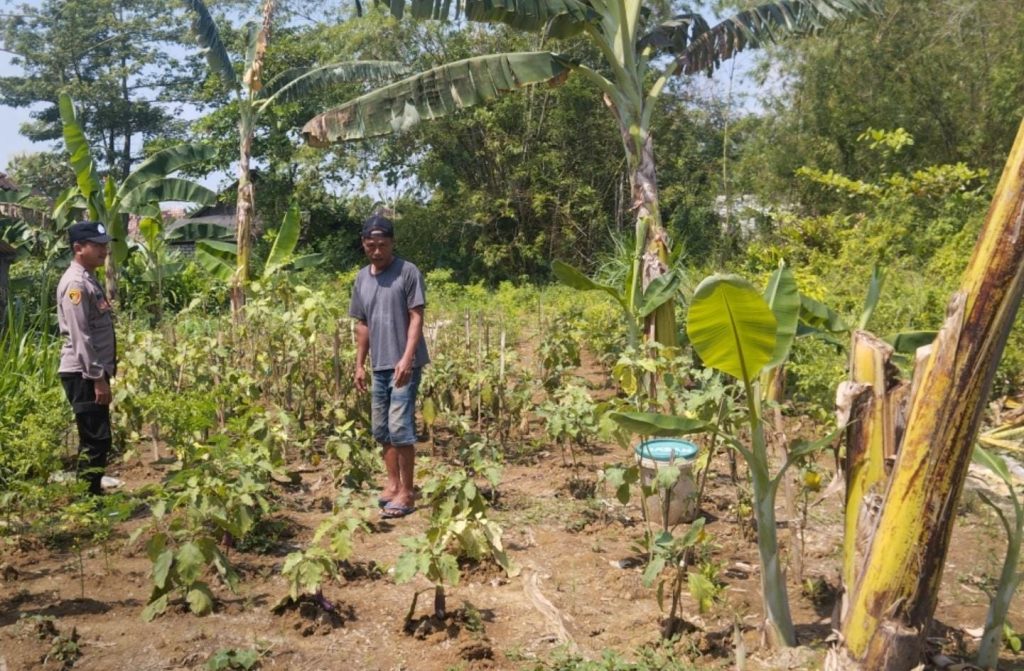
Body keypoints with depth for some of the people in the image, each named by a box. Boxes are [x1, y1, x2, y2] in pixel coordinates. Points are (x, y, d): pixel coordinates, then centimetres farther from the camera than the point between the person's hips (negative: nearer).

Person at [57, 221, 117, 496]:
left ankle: (91, 494, 21)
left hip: (92, 372, 10)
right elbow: (80, 337, -20)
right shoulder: (76, 283, -15)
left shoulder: (89, 280, 16)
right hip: (83, 374, -10)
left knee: (95, 438, 14)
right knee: (95, 439, -7)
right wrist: (98, 378, -20)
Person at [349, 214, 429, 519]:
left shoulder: (408, 272, -7)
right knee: (382, 430, 12)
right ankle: (393, 485, 24)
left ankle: (406, 492, -1)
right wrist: (359, 363, 12)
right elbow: (362, 325, 16)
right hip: (379, 366, 7)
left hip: (405, 365, -7)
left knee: (400, 428, -9)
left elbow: (416, 318, -11)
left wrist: (406, 359, -19)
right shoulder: (362, 279, 11)